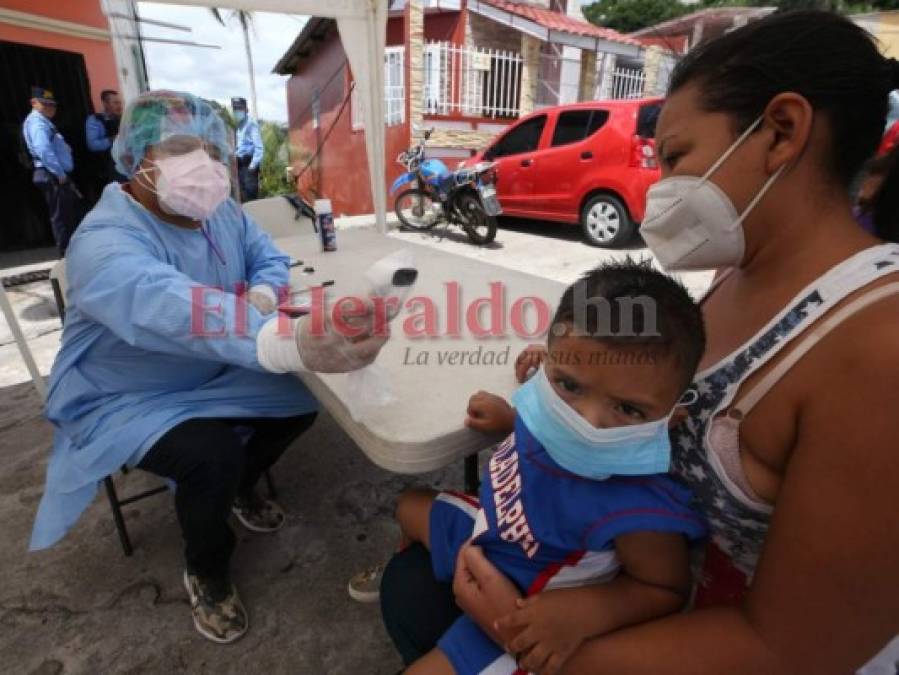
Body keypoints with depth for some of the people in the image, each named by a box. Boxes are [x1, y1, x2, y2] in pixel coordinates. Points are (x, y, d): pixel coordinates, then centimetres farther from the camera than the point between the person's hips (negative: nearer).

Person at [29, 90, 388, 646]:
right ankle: (208, 574, 2)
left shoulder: (224, 214, -5)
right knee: (213, 454, -30)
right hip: (128, 401, -6)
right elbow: (179, 312, -50)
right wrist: (294, 342, -68)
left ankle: (240, 488, 23)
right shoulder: (106, 243, -31)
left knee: (299, 404, -6)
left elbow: (270, 257, 4)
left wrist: (261, 295, -23)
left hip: (214, 376, 7)